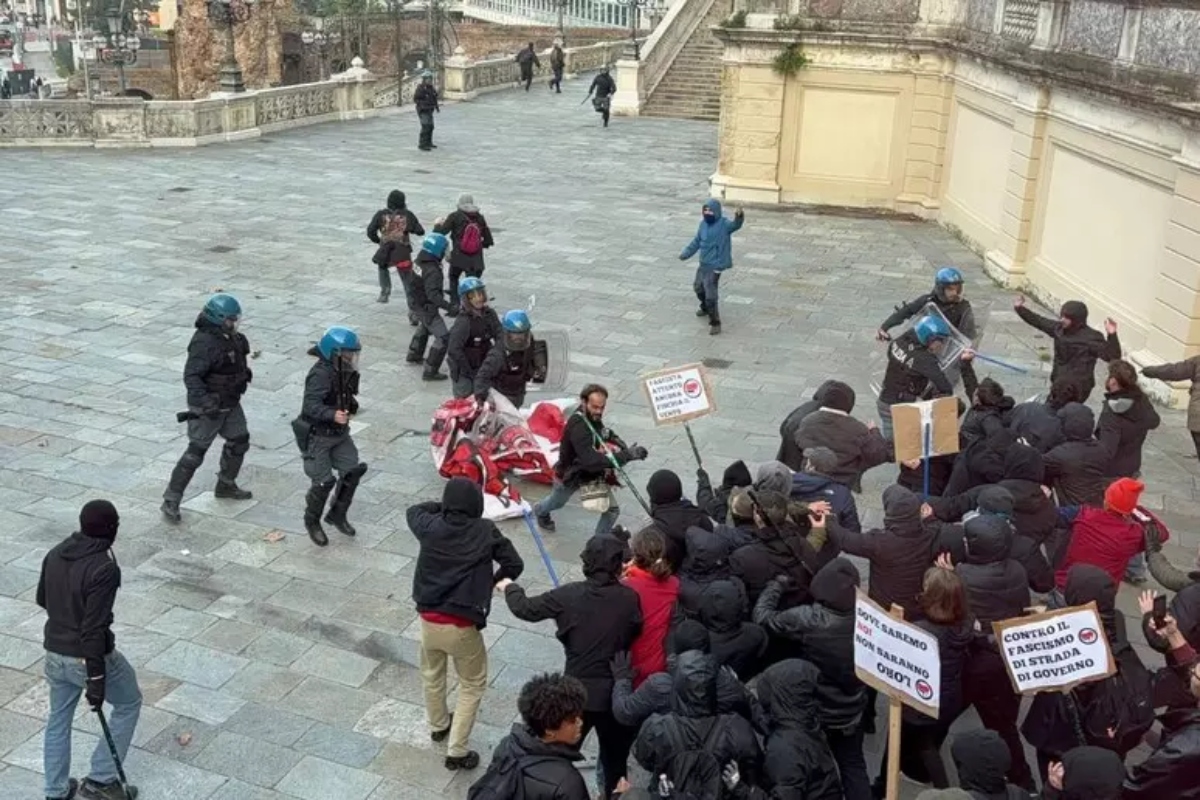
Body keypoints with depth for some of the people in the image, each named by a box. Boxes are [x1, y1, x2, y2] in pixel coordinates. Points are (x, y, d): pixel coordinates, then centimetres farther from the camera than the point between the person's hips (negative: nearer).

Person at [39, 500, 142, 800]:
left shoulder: (55, 554, -2)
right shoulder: (104, 568, -26)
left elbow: (42, 599, 15)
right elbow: (94, 629, -27)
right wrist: (96, 680, -22)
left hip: (54, 653, 7)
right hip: (88, 657, -7)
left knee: (58, 718, 23)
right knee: (128, 703, 17)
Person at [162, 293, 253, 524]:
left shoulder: (230, 337, 1)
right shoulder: (204, 342, -26)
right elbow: (191, 376, -34)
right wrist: (204, 401, -44)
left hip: (230, 403, 9)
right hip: (208, 407, -9)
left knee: (239, 441, 18)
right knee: (196, 452, -6)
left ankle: (226, 485, 38)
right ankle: (171, 501, 1)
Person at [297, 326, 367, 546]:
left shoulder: (345, 372, 0)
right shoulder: (320, 374, -26)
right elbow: (311, 405, -36)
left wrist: (351, 406, 3)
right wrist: (333, 415, -49)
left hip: (339, 433, 8)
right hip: (317, 435, -8)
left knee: (352, 471, 4)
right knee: (323, 482, -4)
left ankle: (337, 514, 24)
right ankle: (312, 522, 21)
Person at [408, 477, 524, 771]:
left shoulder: (430, 527, -5)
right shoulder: (486, 532, -10)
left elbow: (413, 511, 19)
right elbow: (515, 565, -6)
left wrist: (440, 505, 23)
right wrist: (491, 583, 9)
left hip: (429, 619, 4)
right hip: (463, 625, -3)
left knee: (432, 674, 30)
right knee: (473, 684, 16)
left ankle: (438, 726, 51)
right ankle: (456, 752, 13)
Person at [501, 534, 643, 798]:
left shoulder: (569, 595, -13)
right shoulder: (630, 598, -13)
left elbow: (526, 609, -2)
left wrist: (509, 588, 19)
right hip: (615, 692, 0)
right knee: (615, 755, 22)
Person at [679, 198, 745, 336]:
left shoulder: (724, 224, -17)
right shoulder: (703, 224, 5)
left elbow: (736, 225, -38)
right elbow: (696, 241, 16)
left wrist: (739, 216, -59)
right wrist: (685, 254, 18)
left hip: (715, 265, -8)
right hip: (703, 263, 8)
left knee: (710, 295, -15)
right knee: (698, 286, 27)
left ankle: (715, 323, -5)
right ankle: (706, 308, 54)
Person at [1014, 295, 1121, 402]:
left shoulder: (1091, 337, -17)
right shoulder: (1059, 328, 1)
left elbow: (1112, 356, -24)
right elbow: (1039, 322, 15)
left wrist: (1112, 335, -38)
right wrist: (1020, 308, 13)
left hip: (1077, 388, -8)